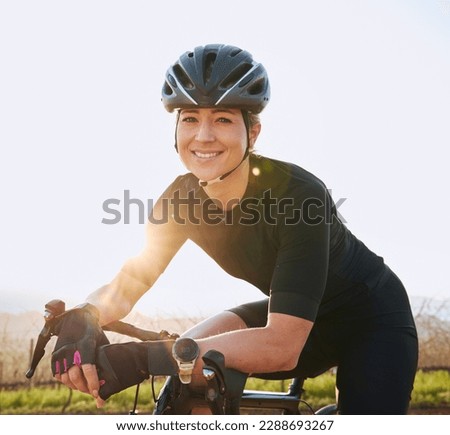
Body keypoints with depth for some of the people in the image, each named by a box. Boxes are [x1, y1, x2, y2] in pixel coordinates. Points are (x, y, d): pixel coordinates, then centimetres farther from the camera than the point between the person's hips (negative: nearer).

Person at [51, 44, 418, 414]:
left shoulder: (298, 194, -34)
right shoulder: (182, 198, -16)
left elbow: (282, 347, -41)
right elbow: (125, 287, -12)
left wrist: (145, 358, -50)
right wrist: (82, 318, -37)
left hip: (371, 313, -4)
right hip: (285, 313, 5)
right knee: (192, 359, -21)